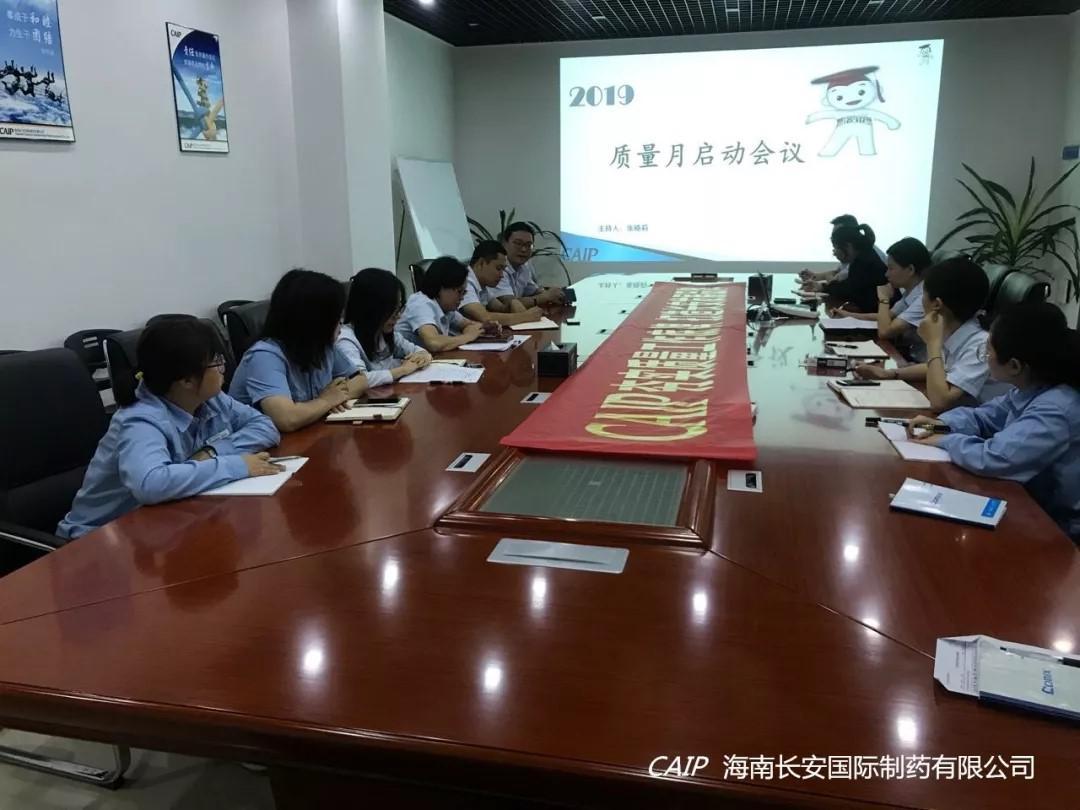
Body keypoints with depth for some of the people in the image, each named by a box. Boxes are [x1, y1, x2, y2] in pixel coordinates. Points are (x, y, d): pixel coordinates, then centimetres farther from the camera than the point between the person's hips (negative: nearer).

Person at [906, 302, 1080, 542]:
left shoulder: (1055, 412, -31)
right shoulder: (1031, 389, -3)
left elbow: (991, 459, -37)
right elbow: (982, 417, 10)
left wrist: (947, 440, -18)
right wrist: (942, 424, -10)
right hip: (1029, 506, 7)